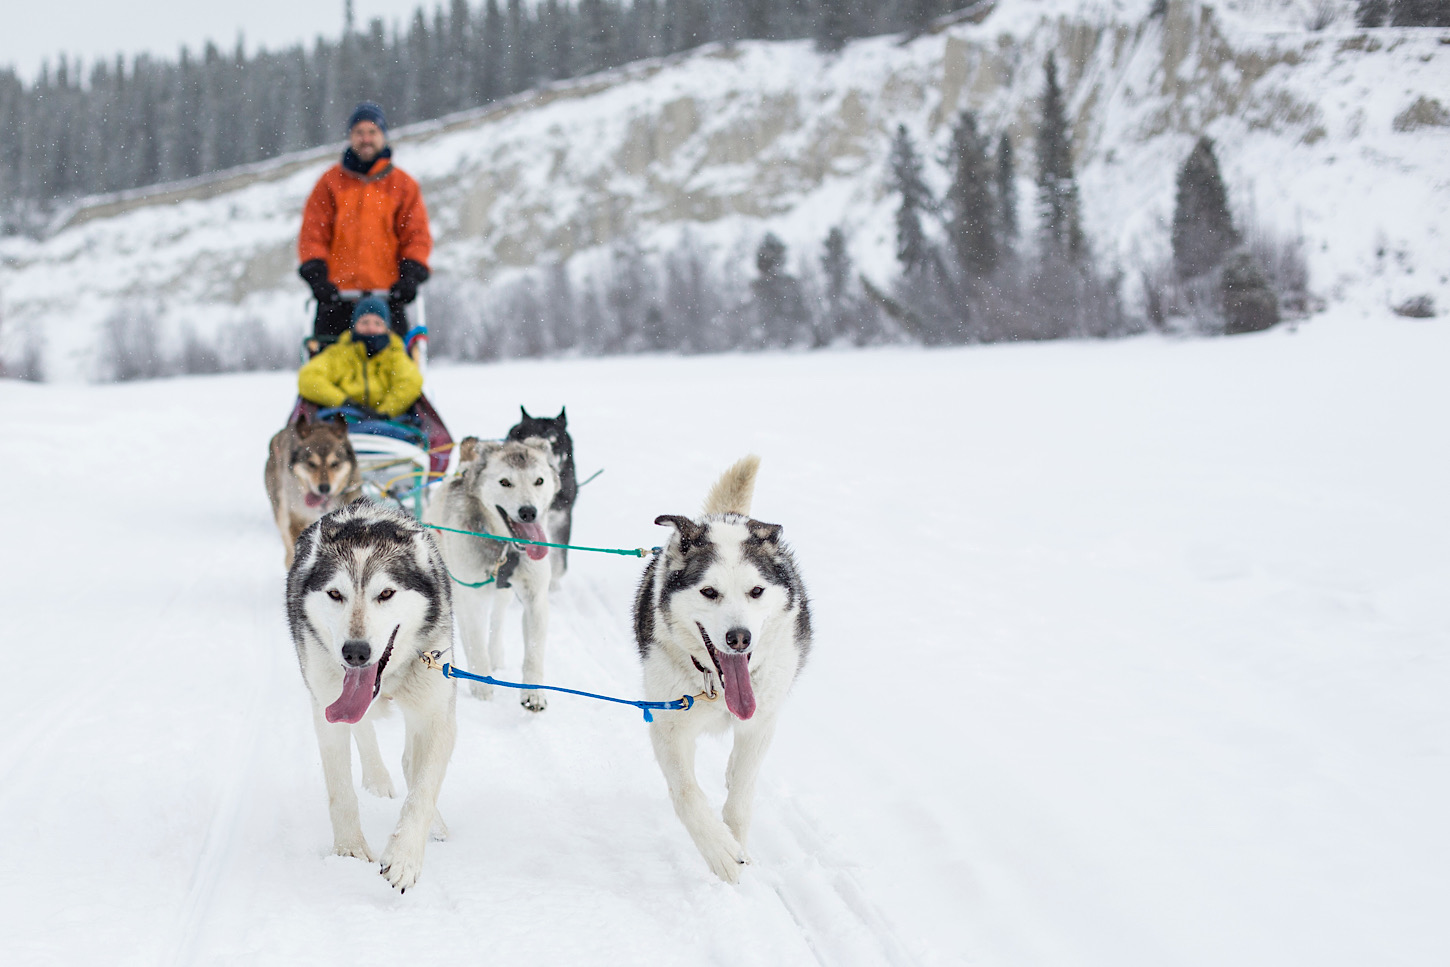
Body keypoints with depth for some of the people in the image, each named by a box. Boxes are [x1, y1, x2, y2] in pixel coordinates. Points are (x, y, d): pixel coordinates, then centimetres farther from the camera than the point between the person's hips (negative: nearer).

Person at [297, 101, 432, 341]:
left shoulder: (404, 186, 12)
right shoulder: (330, 182, 12)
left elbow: (417, 236, 8)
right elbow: (312, 233, 8)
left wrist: (411, 275, -8)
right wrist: (316, 275, -6)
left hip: (386, 295, 0)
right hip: (336, 297, 0)